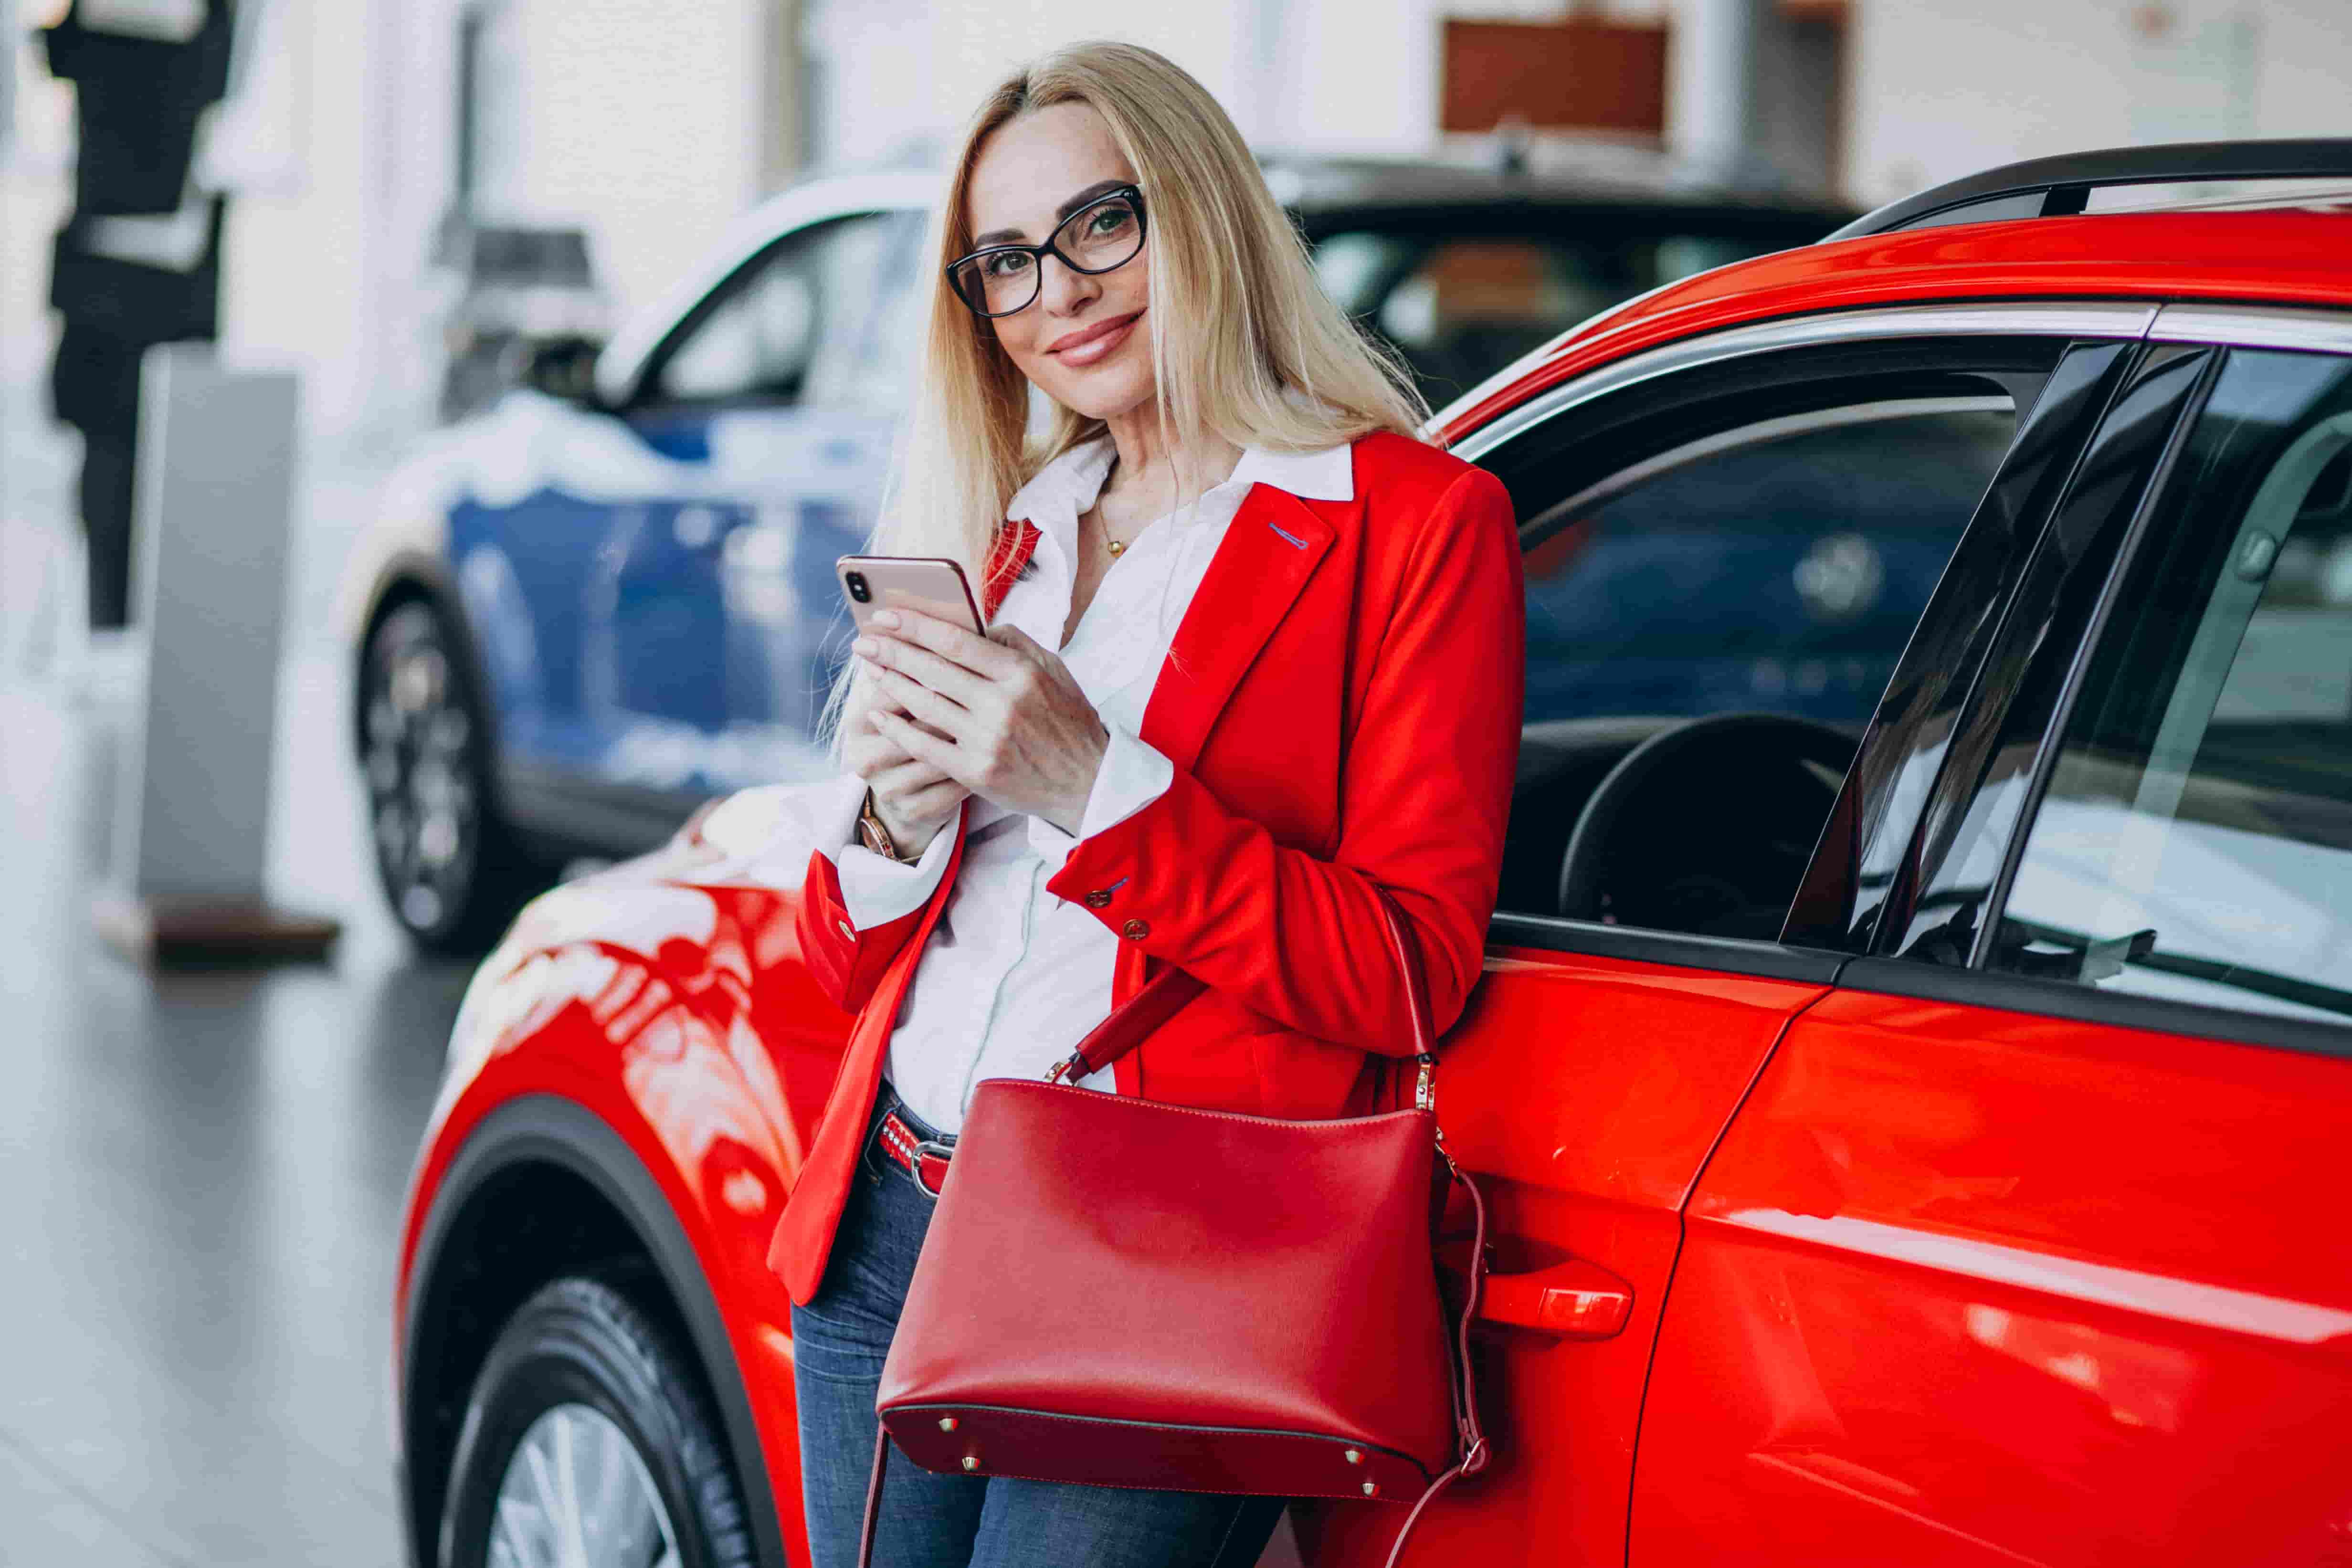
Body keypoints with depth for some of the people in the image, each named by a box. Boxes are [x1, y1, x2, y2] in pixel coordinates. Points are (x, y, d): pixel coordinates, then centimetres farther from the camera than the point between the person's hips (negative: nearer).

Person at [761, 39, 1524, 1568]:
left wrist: (1096, 785, -18)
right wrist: (897, 810, -6)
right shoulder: (1008, 531, 16)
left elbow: (1413, 971, -10)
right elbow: (852, 962, 16)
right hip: (888, 1232, 6)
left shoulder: (1418, 521, -2)